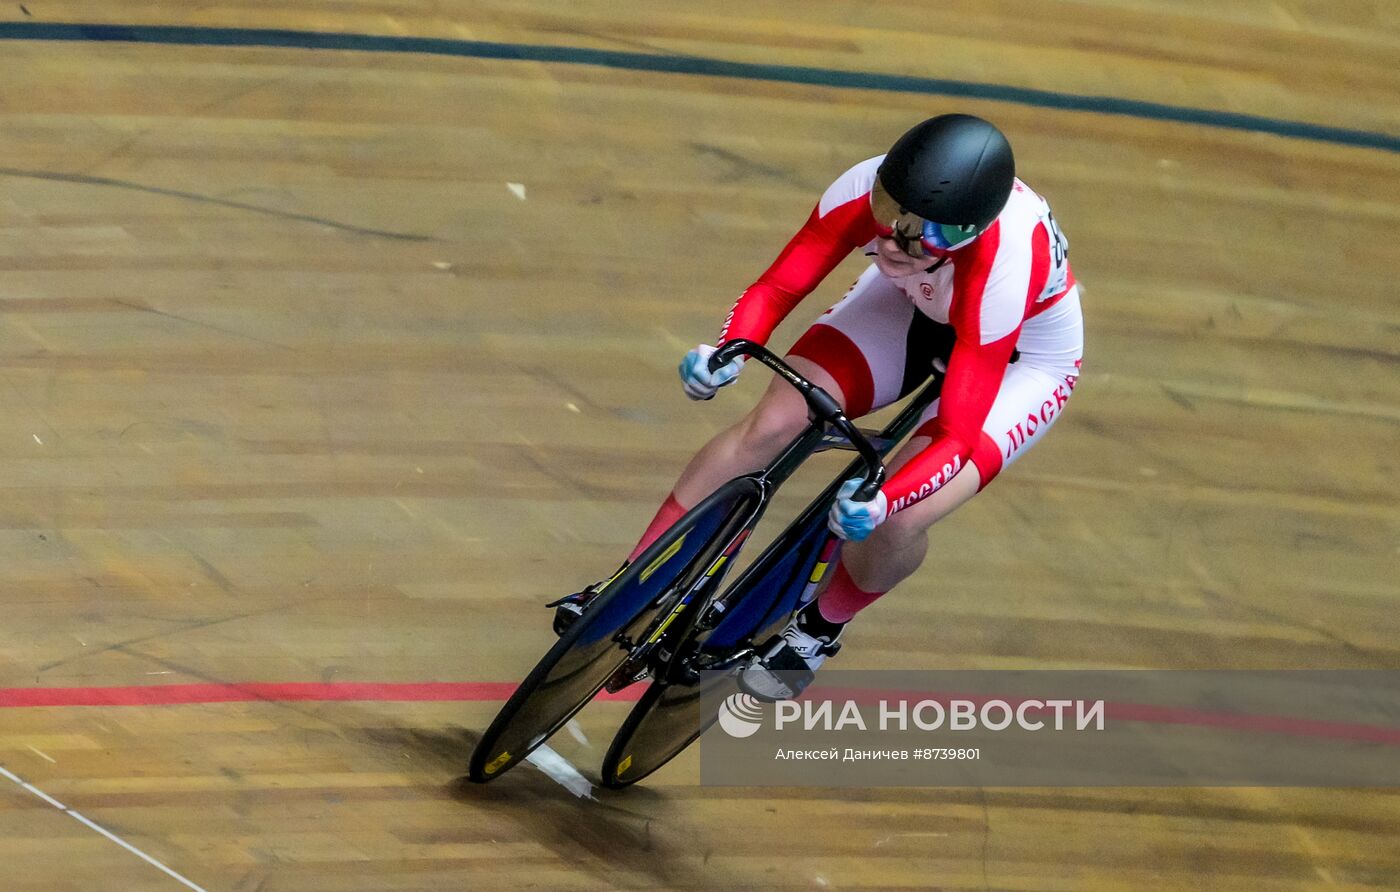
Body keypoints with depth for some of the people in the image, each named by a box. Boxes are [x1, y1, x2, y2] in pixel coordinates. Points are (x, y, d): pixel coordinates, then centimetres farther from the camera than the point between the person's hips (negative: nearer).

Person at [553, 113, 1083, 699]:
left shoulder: (1002, 271, -43)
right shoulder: (865, 189, -33)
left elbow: (958, 435, -38)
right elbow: (777, 287, -22)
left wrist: (883, 501, -54)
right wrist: (726, 351, -43)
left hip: (1021, 357, -4)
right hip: (908, 308, 4)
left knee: (900, 522, -23)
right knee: (770, 426, -16)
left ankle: (821, 627, 11)